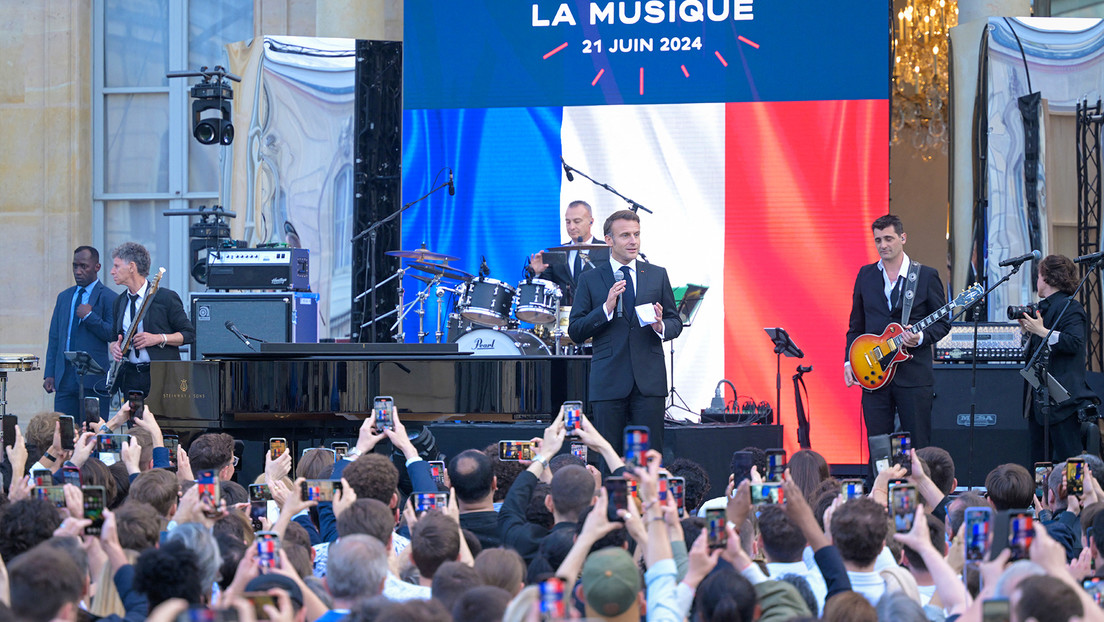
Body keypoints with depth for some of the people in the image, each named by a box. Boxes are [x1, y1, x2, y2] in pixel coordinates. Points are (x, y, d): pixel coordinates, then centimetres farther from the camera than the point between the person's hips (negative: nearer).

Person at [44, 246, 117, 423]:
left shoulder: (109, 298, -1)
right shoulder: (64, 297, 18)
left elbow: (115, 335, -9)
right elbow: (54, 337, 17)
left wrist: (89, 316, -14)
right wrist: (49, 374, 10)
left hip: (94, 380, -5)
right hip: (65, 379, 5)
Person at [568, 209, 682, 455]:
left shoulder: (658, 275, 12)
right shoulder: (590, 280, 6)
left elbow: (676, 322, 15)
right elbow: (575, 332, 1)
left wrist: (661, 327, -9)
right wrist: (606, 309, -12)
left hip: (649, 380, 1)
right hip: (608, 383, -1)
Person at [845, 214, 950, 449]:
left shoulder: (927, 276, 1)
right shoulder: (866, 275, 11)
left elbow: (943, 323, 5)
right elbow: (856, 325, 16)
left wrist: (921, 337, -14)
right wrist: (849, 361, 5)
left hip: (914, 375, -3)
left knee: (918, 448, -3)